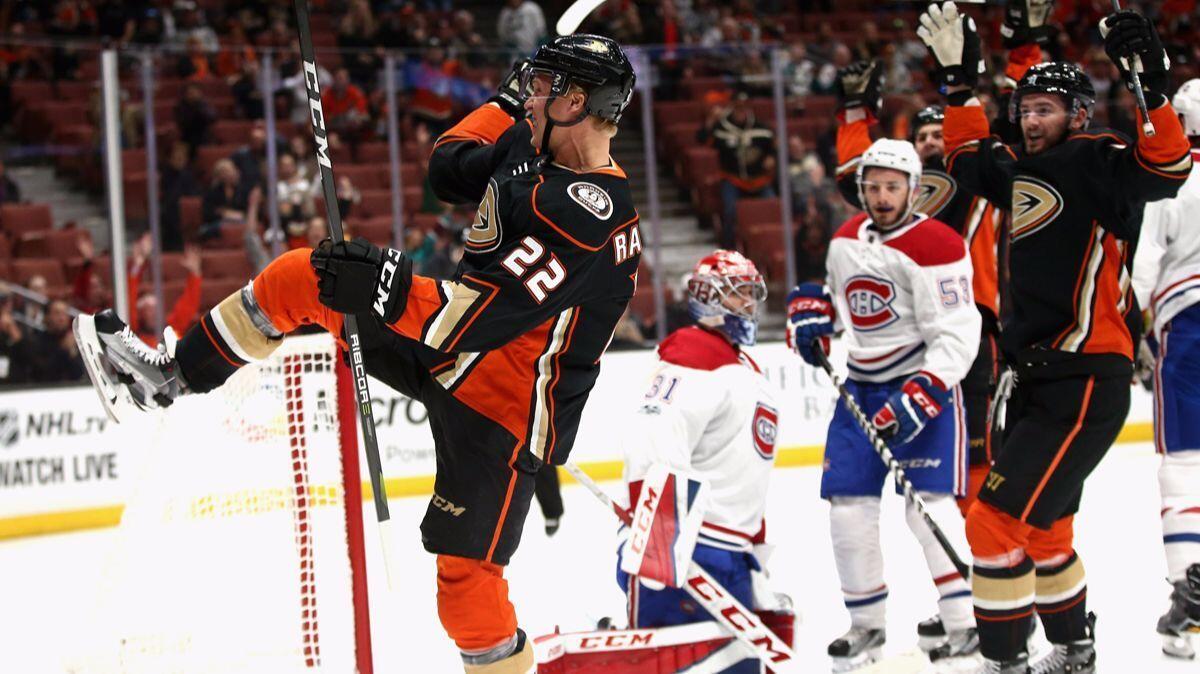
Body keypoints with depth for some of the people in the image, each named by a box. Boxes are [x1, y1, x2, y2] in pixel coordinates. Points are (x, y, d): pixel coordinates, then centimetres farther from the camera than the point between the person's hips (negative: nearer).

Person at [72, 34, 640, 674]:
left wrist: (389, 288, -36)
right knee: (300, 277, 6)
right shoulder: (530, 149, 0)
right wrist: (506, 102, 14)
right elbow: (446, 170, 21)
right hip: (447, 336, 9)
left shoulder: (591, 215, -27)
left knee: (467, 573, -8)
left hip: (503, 409, -9)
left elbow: (490, 314, -34)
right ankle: (173, 374, 21)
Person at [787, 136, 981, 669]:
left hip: (926, 384, -7)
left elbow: (956, 337, -21)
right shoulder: (846, 239, 7)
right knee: (847, 503, 2)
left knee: (928, 503, -17)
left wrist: (916, 400, -30)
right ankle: (867, 625, 16)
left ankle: (965, 624, -12)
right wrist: (811, 312, 4)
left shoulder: (935, 246, -16)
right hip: (861, 385, 7)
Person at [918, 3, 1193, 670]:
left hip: (1087, 384, -9)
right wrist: (960, 76, 24)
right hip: (1036, 378, 9)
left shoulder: (1097, 162, -10)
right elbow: (969, 157, 32)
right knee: (1043, 531, 21)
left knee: (997, 520, -13)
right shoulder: (1021, 168, 13)